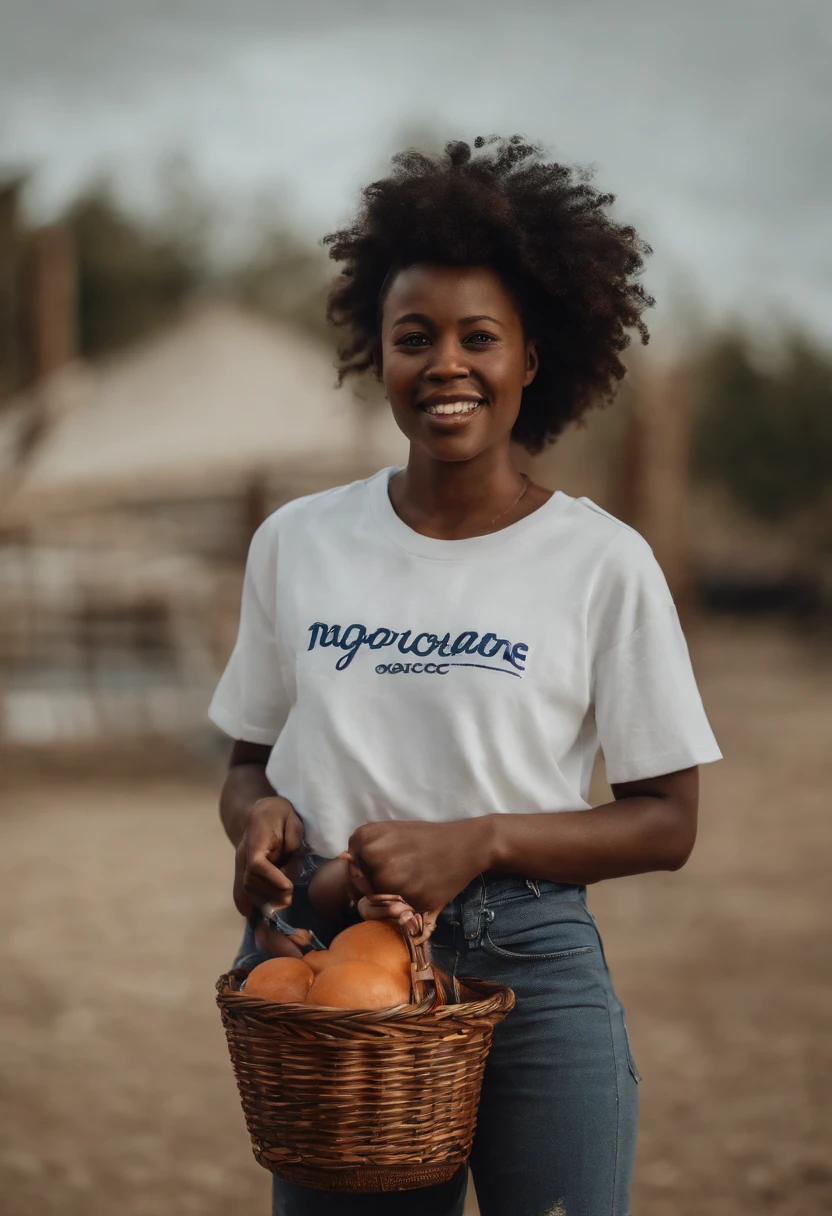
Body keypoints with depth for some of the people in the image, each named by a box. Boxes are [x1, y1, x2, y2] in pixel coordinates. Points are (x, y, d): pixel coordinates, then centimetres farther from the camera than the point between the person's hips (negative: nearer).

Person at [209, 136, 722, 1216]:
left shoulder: (603, 563, -2)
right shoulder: (297, 543, 7)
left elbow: (667, 822, -2)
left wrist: (478, 842, -16)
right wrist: (257, 819, -8)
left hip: (531, 972, -2)